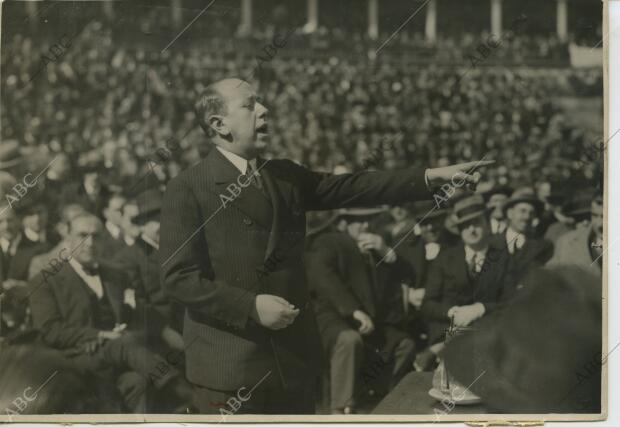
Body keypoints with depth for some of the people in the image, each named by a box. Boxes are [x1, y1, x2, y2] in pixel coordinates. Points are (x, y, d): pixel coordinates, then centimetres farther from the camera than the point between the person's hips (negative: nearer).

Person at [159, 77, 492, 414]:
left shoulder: (286, 176, 10)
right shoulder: (187, 188, -8)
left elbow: (354, 187, 4)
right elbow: (177, 276, -13)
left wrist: (434, 176, -4)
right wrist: (251, 306, -21)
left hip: (292, 353, 6)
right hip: (229, 360, -6)